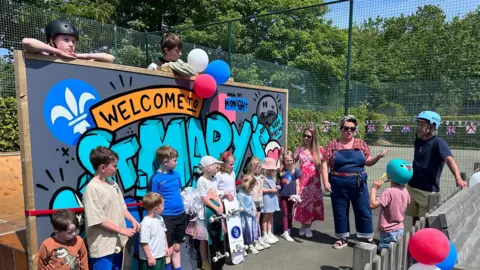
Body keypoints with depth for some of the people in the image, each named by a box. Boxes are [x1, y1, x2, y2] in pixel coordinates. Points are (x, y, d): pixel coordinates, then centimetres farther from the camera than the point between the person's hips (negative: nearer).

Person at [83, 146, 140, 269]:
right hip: (102, 247, -8)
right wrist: (122, 230, -16)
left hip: (117, 243, 8)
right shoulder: (92, 188, -18)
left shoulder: (113, 183, 6)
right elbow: (98, 220, -19)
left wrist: (133, 220, 1)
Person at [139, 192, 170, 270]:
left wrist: (166, 247, 16)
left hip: (161, 256, 8)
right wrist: (149, 257, -19)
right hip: (150, 258, -8)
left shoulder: (160, 218, 1)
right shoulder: (146, 223, -25)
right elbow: (144, 243, -23)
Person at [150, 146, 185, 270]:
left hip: (180, 215, 6)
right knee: (168, 248, 7)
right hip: (166, 217, -5)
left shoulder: (176, 174, 4)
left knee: (176, 247, 18)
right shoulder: (156, 178, -13)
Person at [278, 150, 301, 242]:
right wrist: (277, 186, -16)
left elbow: (297, 184, -2)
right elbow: (279, 182, 3)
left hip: (291, 195, 0)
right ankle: (286, 233, 7)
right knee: (285, 213, 4)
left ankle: (288, 230, 26)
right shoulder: (281, 170, -1)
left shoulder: (295, 170, -2)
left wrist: (297, 195, -5)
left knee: (290, 214, 13)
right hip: (282, 195, 0)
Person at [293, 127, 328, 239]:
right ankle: (303, 226, 21)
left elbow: (323, 167, -3)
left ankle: (308, 227, 17)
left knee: (312, 203, 3)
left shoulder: (319, 150, -2)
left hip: (314, 182, -1)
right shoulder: (299, 149, 3)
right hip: (302, 181, 1)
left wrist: (326, 182, -9)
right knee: (302, 203, 3)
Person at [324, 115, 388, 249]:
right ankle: (343, 238, 25)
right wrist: (326, 181, -11)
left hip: (358, 183, 1)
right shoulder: (333, 144, -2)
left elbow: (368, 161, 7)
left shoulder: (361, 144, 5)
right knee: (340, 212, 9)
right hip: (339, 184, -1)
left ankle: (368, 237, 24)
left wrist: (379, 156, -11)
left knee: (363, 211, 7)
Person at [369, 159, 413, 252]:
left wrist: (374, 188, -22)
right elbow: (407, 202, 20)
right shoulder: (405, 190, 0)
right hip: (400, 229, 9)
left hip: (389, 232, -9)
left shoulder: (389, 192, -26)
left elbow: (373, 205, -31)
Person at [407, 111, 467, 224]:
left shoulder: (438, 142, -15)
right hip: (412, 187, 6)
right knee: (415, 219, 18)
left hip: (428, 191, -6)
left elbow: (449, 159, -32)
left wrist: (458, 178, -47)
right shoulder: (418, 141, 6)